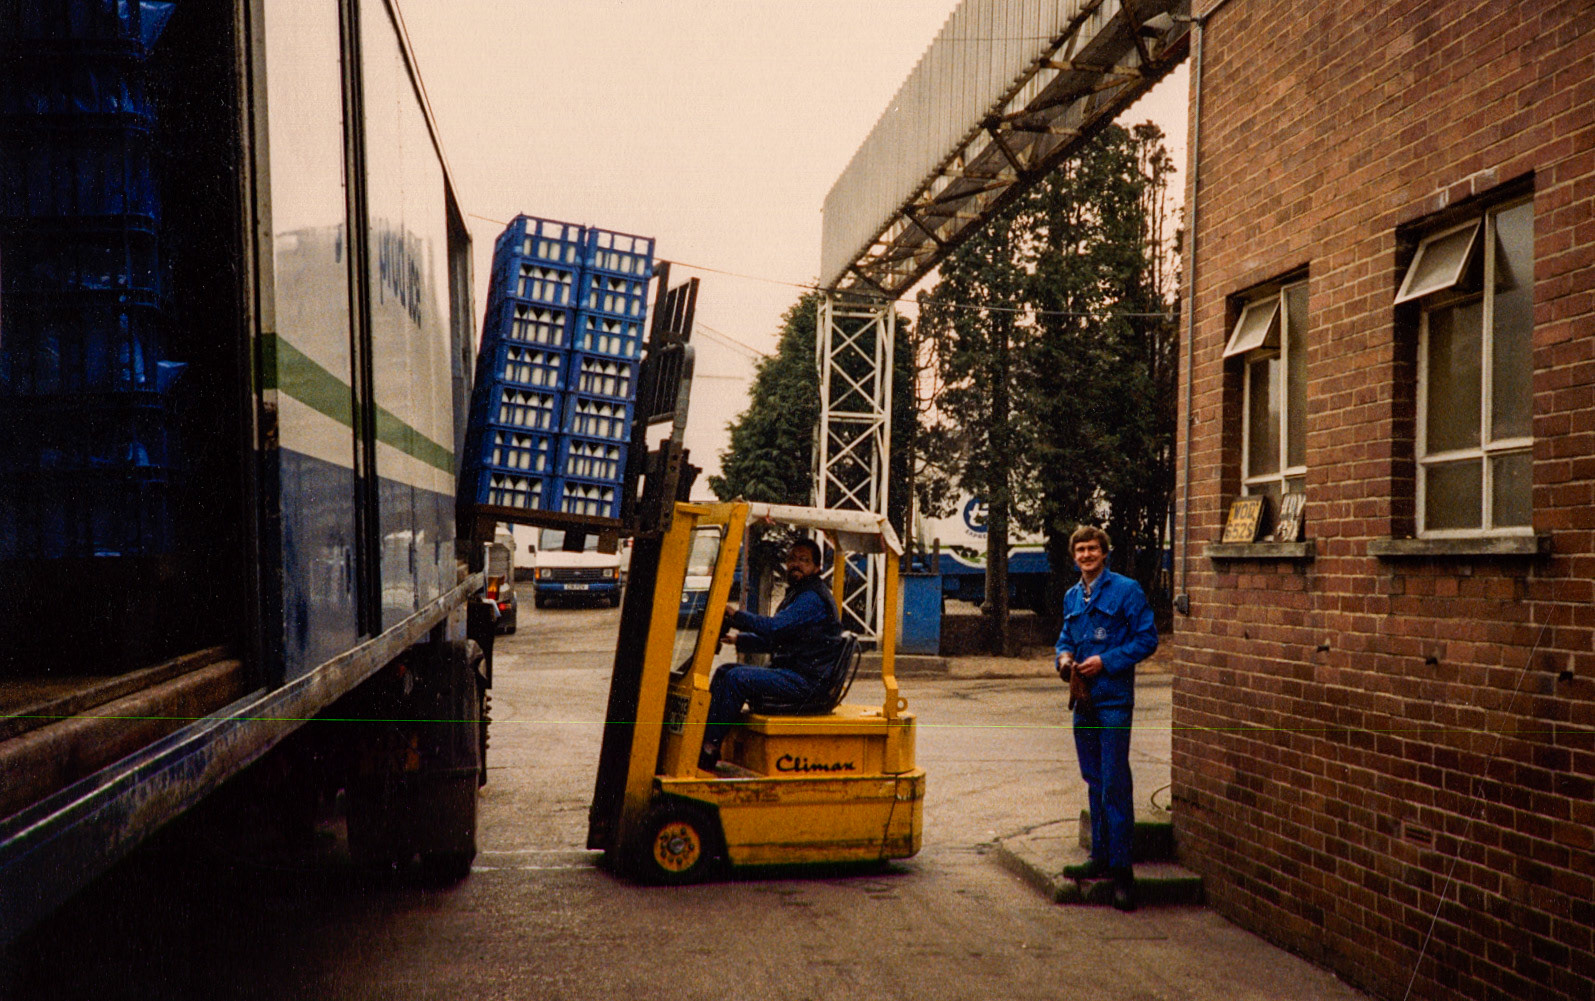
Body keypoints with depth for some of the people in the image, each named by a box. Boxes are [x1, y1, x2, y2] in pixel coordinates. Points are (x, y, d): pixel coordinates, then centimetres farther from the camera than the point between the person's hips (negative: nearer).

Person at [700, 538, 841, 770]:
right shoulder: (797, 594, 21)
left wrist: (736, 614, -18)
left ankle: (709, 749, -20)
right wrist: (738, 639, 14)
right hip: (789, 673, 11)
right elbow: (772, 640, 25)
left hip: (805, 680, -11)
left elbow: (774, 627, -25)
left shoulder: (814, 598, -14)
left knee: (737, 678, -24)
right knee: (724, 671, 7)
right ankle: (706, 732, 0)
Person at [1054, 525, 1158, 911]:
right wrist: (1064, 656, 3)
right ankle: (1100, 857, 23)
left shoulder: (1126, 590, -6)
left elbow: (1147, 639, -8)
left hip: (1114, 698, -7)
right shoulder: (1072, 597, 14)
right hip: (1084, 698, 7)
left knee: (1115, 784, -7)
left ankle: (1121, 868, -1)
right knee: (1094, 781, 13)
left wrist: (1106, 661, -15)